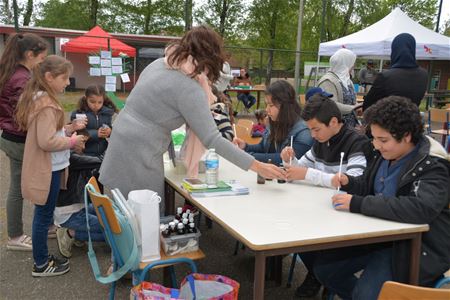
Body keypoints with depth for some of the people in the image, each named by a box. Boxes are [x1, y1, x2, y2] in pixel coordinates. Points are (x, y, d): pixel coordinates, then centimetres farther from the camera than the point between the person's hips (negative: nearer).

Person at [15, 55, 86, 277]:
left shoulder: (38, 98, 9)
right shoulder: (46, 104, -23)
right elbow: (47, 141, -28)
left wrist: (68, 129, 5)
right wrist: (71, 141, -15)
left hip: (46, 167, 10)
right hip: (47, 169, -10)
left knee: (43, 215, 18)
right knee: (44, 216, 3)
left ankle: (42, 256, 32)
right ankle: (41, 265, 17)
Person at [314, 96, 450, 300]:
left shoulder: (433, 167, -19)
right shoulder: (387, 154, 2)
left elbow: (421, 209, -37)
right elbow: (369, 187, 18)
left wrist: (357, 204, -34)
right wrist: (348, 182, -7)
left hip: (417, 246, -7)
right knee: (323, 267, 5)